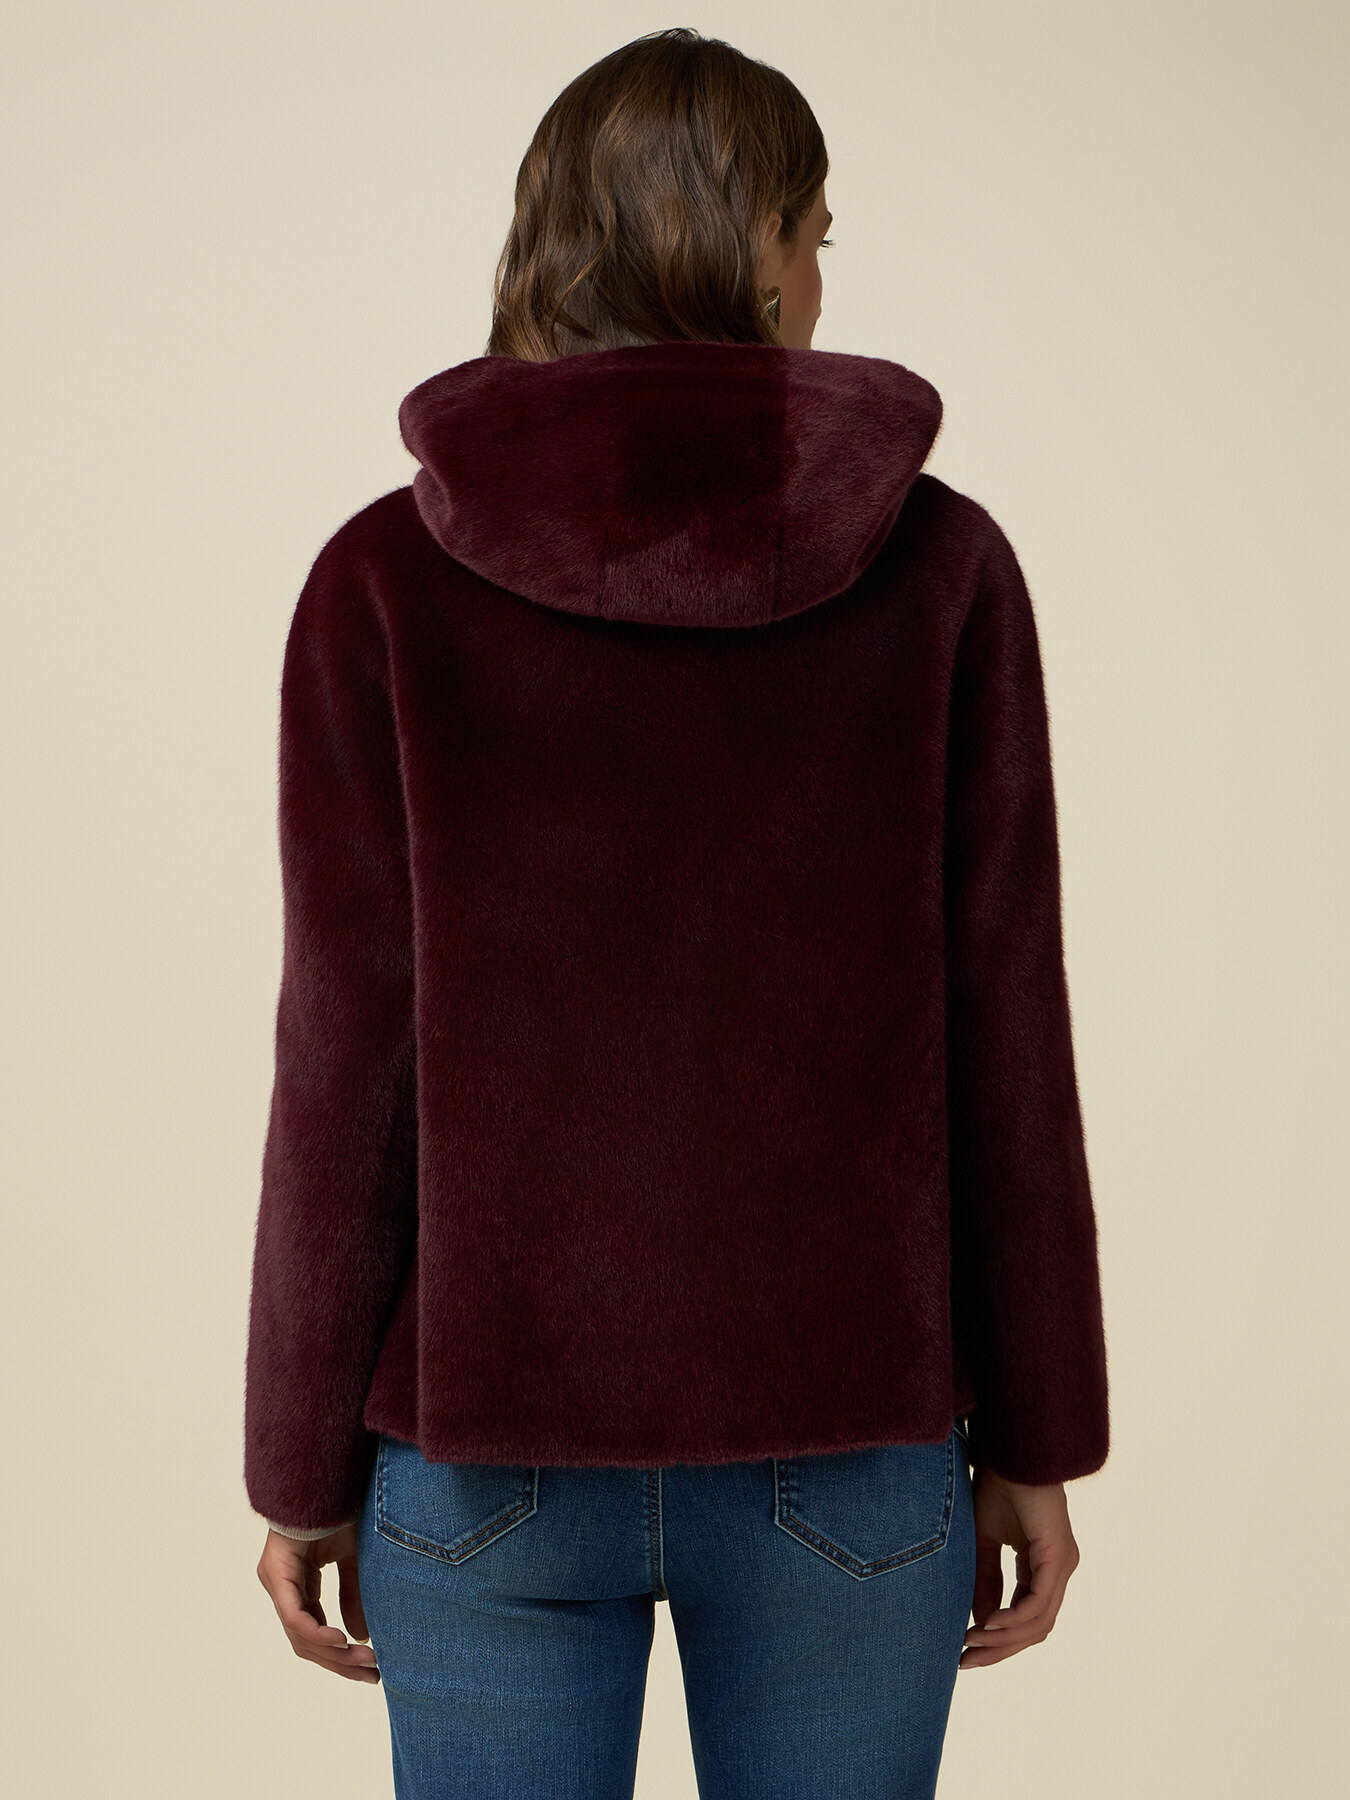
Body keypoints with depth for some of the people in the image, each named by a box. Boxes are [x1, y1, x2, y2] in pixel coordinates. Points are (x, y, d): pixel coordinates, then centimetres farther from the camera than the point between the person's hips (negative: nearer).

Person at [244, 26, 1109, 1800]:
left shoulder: (388, 578, -7)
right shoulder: (938, 564, -6)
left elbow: (351, 1058, -8)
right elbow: (1003, 1039, -4)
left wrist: (306, 1465, 3)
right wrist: (1034, 1442, 6)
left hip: (490, 1441, 0)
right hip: (844, 1452, 1)